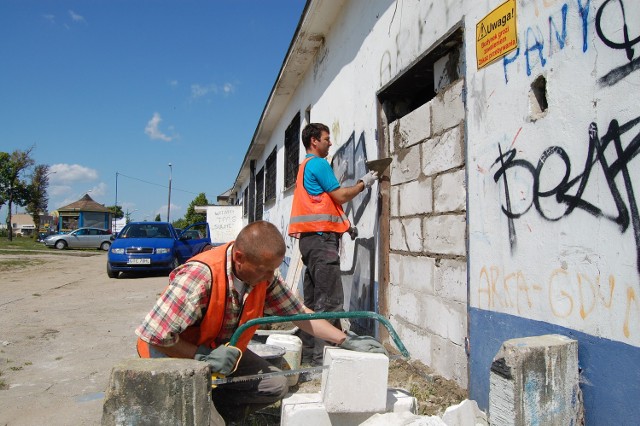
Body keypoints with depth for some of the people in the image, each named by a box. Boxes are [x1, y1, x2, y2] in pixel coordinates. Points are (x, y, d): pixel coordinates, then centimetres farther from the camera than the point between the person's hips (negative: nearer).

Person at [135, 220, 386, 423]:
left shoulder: (265, 276, -14)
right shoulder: (200, 276, -35)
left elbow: (298, 313, -6)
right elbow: (154, 335, -32)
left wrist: (346, 340, -13)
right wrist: (203, 356, -32)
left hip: (222, 350, 6)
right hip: (175, 353, -6)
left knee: (276, 385, -8)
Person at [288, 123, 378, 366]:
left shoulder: (305, 166, 24)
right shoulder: (318, 163, -6)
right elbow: (340, 196, -8)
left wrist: (342, 222, 18)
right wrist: (364, 183, 6)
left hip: (310, 237, 10)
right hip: (321, 236, -10)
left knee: (313, 298, 11)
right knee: (330, 300, -10)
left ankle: (309, 352, 16)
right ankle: (323, 354, -10)